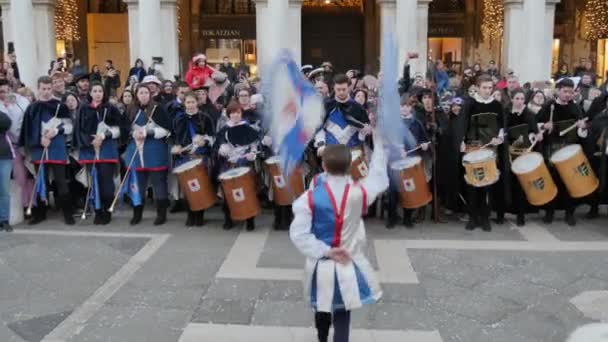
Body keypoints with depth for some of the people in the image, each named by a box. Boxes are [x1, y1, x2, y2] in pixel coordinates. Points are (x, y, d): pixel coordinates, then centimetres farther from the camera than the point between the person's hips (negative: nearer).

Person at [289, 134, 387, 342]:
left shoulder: (310, 198, -17)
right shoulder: (359, 193, -14)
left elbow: (298, 234, -20)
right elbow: (379, 179, 6)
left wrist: (325, 251, -16)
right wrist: (377, 141, 8)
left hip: (321, 266, 1)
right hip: (348, 266, -1)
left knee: (321, 309, 26)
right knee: (342, 315, 10)